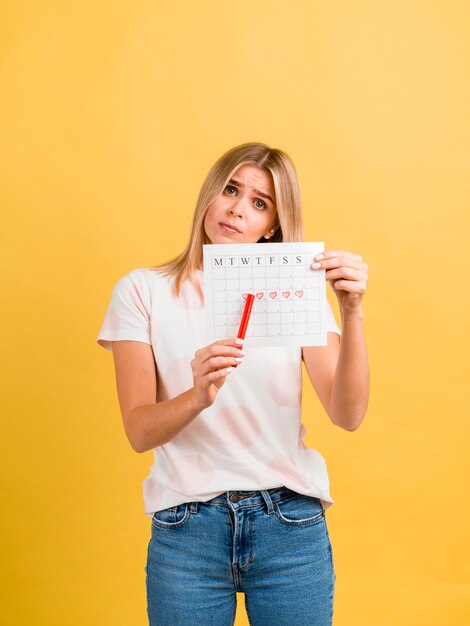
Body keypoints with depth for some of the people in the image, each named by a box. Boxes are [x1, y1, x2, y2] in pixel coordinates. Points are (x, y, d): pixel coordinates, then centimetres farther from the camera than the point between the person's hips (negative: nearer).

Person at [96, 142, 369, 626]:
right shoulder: (143, 290, -1)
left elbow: (347, 415, -9)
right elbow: (139, 431, -7)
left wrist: (352, 312, -22)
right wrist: (198, 397, -27)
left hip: (291, 525, 1)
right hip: (186, 529, -1)